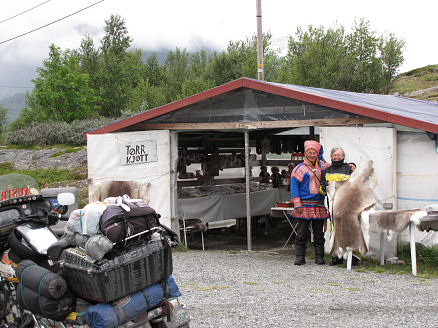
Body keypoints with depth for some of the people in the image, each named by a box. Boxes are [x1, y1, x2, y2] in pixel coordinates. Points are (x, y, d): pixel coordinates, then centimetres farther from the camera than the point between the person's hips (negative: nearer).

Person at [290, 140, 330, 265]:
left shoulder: (321, 165, 13)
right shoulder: (300, 168, 1)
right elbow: (294, 186, -3)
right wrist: (297, 204, -11)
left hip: (319, 206, 4)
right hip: (304, 206, -4)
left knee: (319, 234, 6)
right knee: (301, 233, -3)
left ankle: (319, 257, 12)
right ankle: (299, 257, 3)